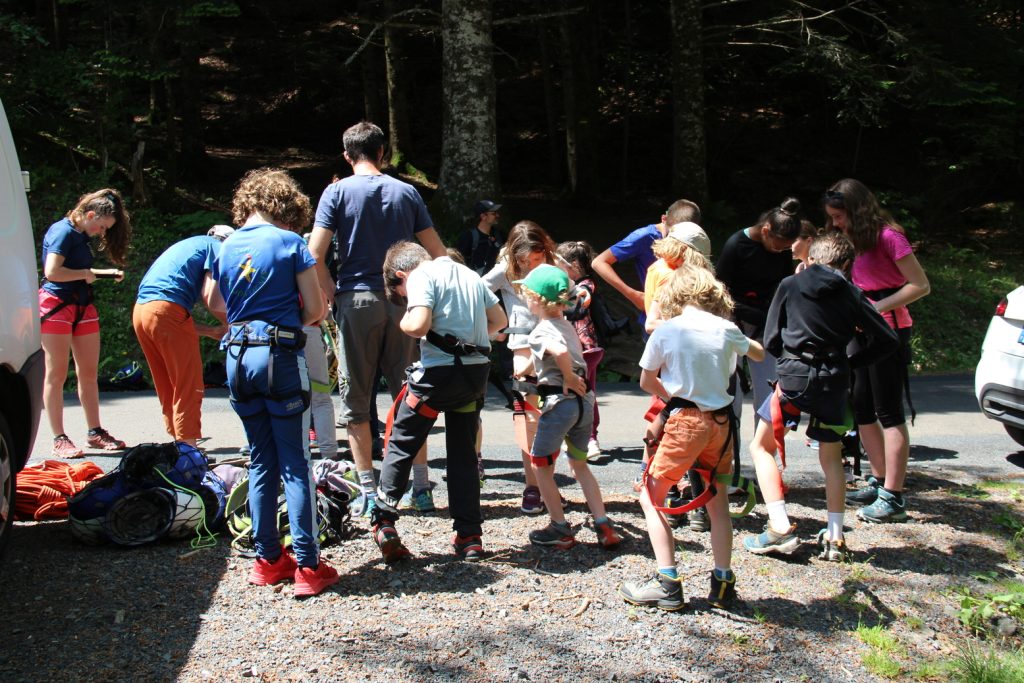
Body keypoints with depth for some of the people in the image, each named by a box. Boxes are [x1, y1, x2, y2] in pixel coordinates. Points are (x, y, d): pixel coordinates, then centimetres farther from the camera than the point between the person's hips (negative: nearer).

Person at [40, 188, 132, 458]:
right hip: (56, 305, -9)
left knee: (89, 373, 9)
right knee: (56, 373, -3)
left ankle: (95, 433, 16)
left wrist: (105, 273, 8)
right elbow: (52, 271, -22)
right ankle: (59, 439, 0)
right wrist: (86, 274, -10)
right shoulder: (63, 231, -12)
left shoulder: (82, 236, 15)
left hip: (83, 306, 9)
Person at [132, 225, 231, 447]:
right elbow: (212, 301, -7)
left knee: (168, 388, 17)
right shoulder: (218, 247, 7)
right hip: (167, 310, -9)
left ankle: (178, 443, 24)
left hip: (141, 311, 9)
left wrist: (213, 331, 21)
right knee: (189, 388, -1)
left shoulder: (190, 245, 31)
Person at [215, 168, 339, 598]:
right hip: (280, 355, -5)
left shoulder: (225, 248, 10)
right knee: (295, 464, -1)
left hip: (238, 357, 5)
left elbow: (220, 306, 15)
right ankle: (307, 566, 0)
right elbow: (316, 310, -5)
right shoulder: (291, 243, -5)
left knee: (261, 462, 14)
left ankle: (267, 560, 19)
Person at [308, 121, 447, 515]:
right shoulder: (406, 192, 8)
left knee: (356, 400, 6)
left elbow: (315, 254, -10)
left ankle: (369, 492, 7)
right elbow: (438, 254, 6)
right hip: (401, 303, 3)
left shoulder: (338, 192, -1)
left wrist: (332, 294, 2)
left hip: (357, 302, -2)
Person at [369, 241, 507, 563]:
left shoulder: (421, 277, -4)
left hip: (438, 371, -6)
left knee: (400, 444, 9)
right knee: (463, 454, 13)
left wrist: (404, 322, 2)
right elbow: (500, 320, 19)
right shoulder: (469, 274, 17)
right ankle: (469, 537, 13)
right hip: (476, 373, 6)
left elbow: (419, 325, -19)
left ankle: (384, 522, 6)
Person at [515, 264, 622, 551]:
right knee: (579, 464, 21)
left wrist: (569, 378, -19)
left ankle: (561, 529, 14)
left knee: (540, 465, 10)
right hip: (584, 401, 8)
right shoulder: (567, 325, 13)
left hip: (559, 401, -8)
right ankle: (604, 526, 15)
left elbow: (560, 352, -34)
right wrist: (526, 369, 32)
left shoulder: (540, 332, -13)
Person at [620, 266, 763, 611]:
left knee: (651, 496, 6)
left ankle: (667, 583, 0)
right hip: (721, 421, 5)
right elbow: (759, 354, 23)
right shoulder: (727, 330, 3)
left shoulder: (665, 331, -6)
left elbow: (646, 381, 2)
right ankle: (723, 583, 19)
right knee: (717, 502, 17)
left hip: (686, 419, -4)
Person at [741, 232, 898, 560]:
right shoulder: (852, 295, 7)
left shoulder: (790, 285, 5)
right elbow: (886, 340, 4)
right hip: (833, 381, 2)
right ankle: (834, 537, 14)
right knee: (831, 457, 18)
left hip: (794, 376, -2)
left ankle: (780, 528, -1)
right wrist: (850, 361, 15)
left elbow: (770, 339, 7)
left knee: (762, 447, 11)